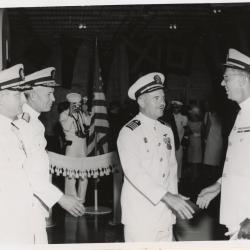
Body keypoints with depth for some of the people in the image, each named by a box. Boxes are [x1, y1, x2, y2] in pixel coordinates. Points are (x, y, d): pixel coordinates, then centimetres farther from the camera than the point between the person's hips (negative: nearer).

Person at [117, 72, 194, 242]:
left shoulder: (167, 131, 11)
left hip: (165, 211, 5)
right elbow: (134, 172, -20)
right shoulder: (129, 132, -9)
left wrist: (174, 200, 5)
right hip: (139, 213, -5)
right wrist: (167, 197, -26)